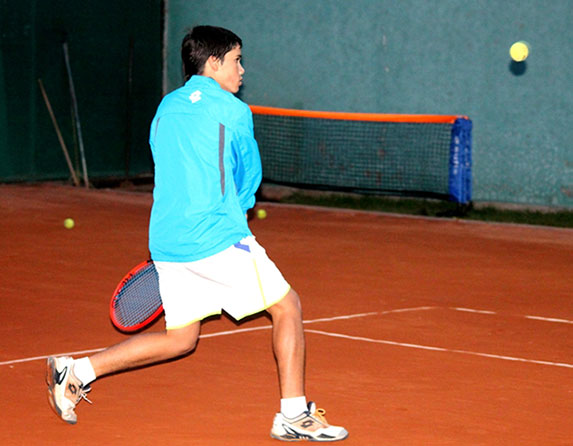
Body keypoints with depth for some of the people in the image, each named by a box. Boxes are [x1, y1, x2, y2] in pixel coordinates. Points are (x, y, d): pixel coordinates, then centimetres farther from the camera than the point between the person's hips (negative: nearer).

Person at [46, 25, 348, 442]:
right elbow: (250, 178, 7)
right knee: (287, 306, 6)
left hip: (166, 242, 7)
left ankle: (77, 370, 11)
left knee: (180, 339, 18)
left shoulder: (167, 107, 15)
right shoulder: (234, 111, -3)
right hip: (219, 238, -7)